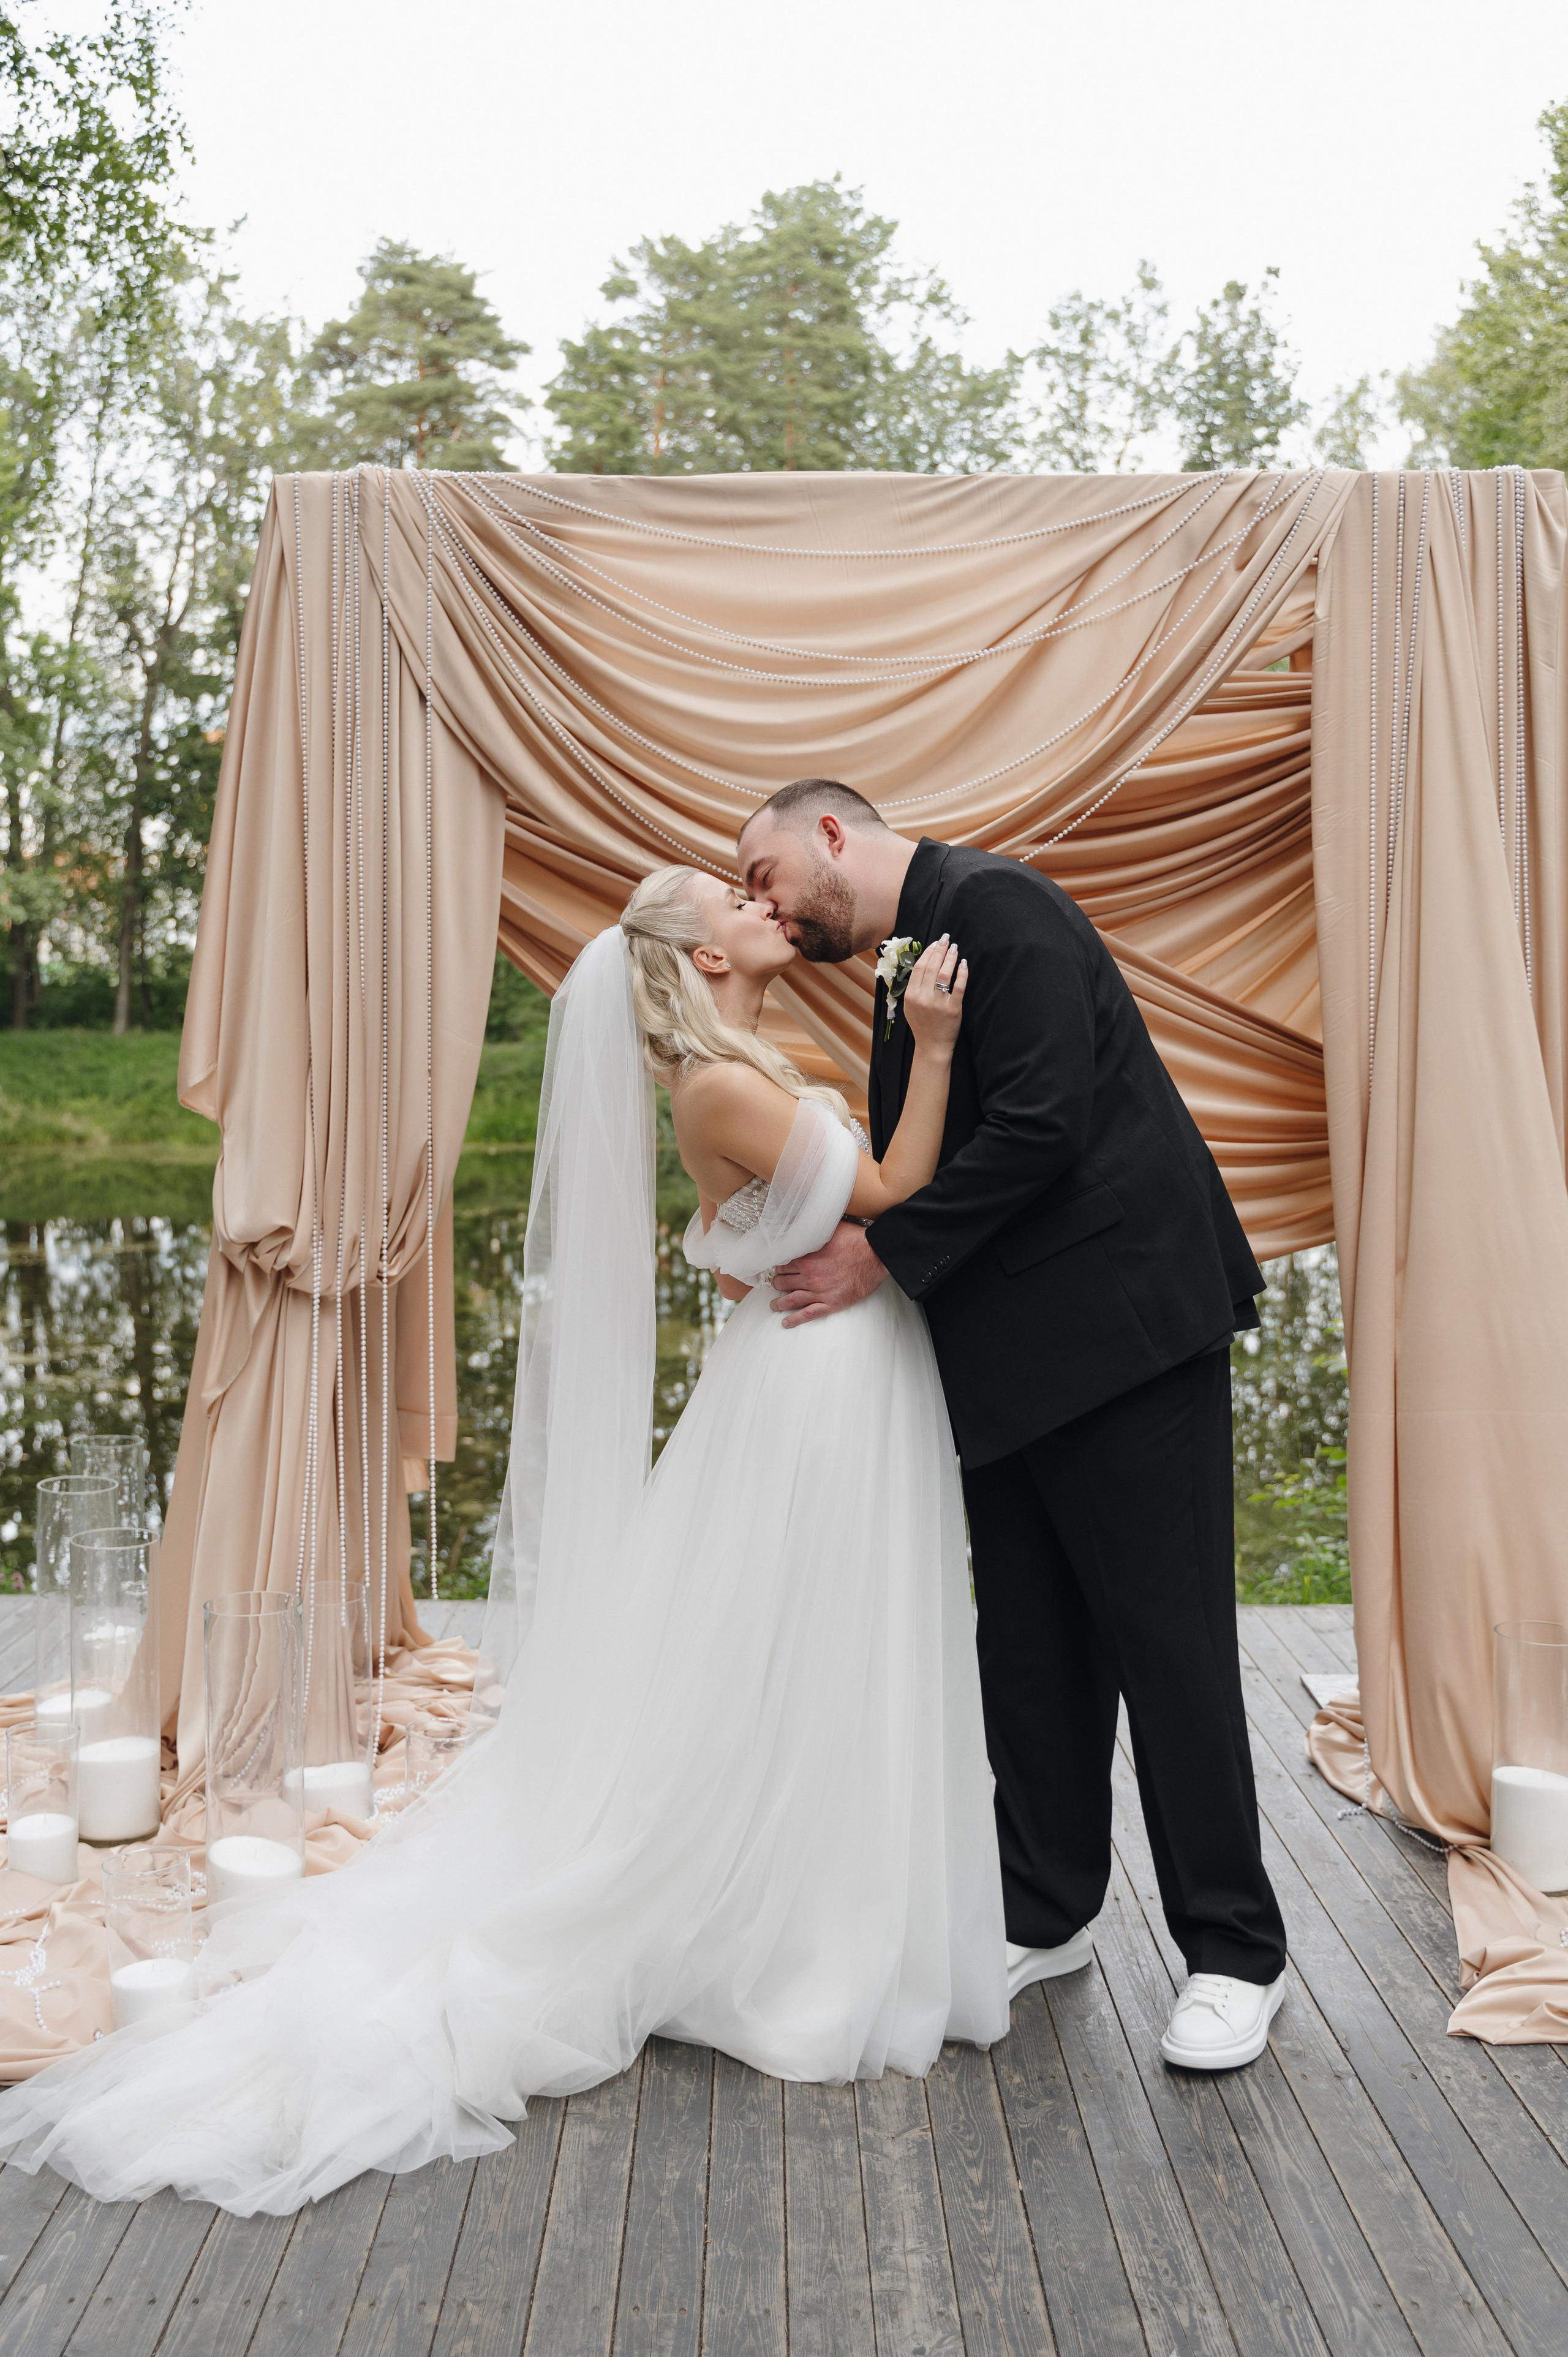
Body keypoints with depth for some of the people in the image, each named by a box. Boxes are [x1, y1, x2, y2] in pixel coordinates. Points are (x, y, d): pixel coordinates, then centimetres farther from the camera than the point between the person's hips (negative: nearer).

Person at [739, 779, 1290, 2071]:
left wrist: (883, 1256, -15)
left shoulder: (994, 901, -11)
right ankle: (1047, 1917, 29)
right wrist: (813, 1254, 5)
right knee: (1030, 1651, 14)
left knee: (1168, 1643, 0)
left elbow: (1041, 1126, -21)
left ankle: (1236, 1957, 15)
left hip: (1119, 1327, -9)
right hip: (1014, 1359, 9)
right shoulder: (907, 968, 18)